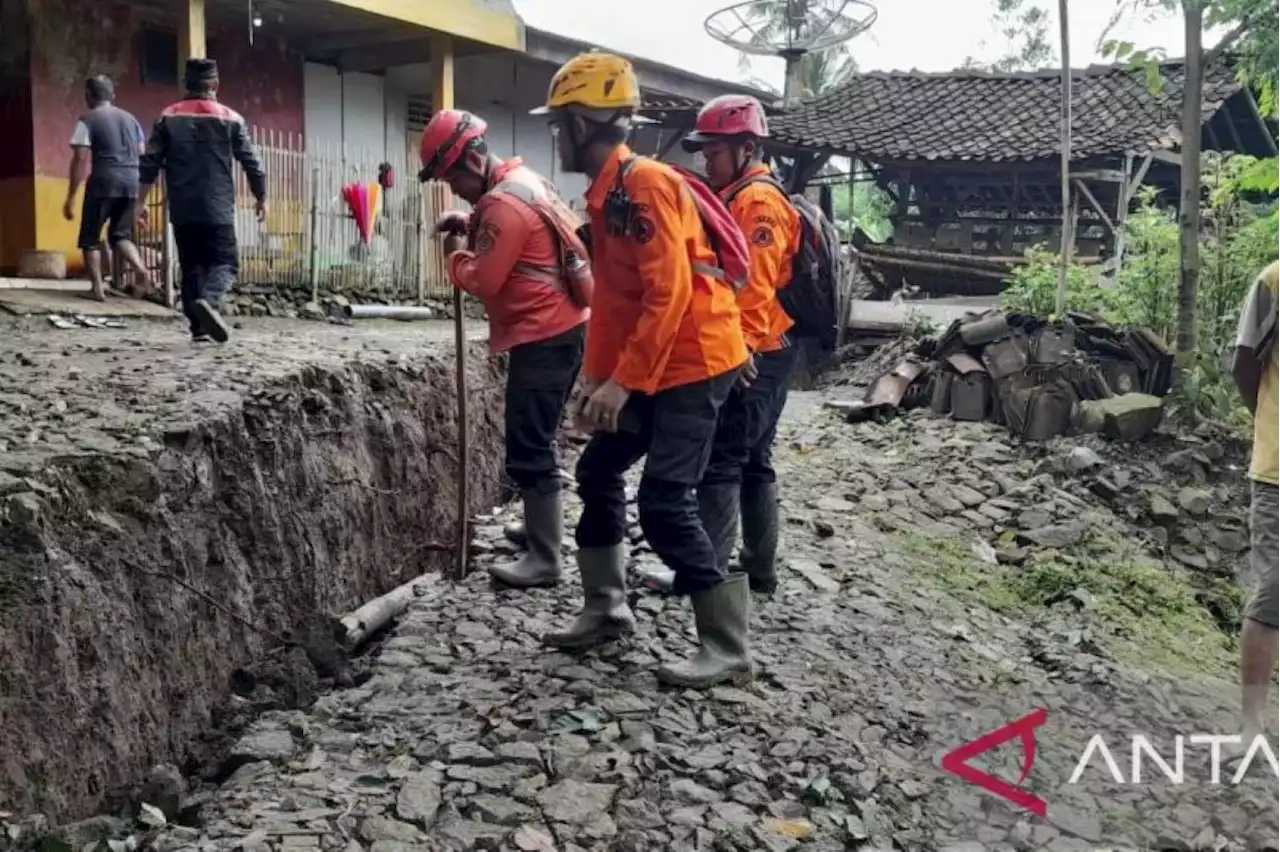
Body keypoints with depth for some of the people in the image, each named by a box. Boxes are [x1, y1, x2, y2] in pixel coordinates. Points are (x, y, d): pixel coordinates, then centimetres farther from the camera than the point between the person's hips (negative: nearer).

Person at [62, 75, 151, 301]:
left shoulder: (88, 120, 0)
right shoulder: (130, 119, 16)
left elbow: (80, 160, -8)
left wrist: (71, 197, -6)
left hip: (103, 182, -5)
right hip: (131, 182, 5)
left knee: (90, 237, 7)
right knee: (120, 234, 16)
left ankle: (98, 287, 1)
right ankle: (141, 268, -9)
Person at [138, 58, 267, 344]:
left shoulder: (168, 117, 6)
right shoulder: (230, 118, 0)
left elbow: (150, 162, 3)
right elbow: (251, 162, 1)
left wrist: (142, 201, 9)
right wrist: (261, 198, 14)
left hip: (182, 210, 3)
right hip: (218, 209, -3)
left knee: (191, 266, 12)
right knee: (225, 262, 0)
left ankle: (199, 327, 11)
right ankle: (208, 301, -30)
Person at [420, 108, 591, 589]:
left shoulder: (504, 203, -18)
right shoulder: (521, 180, 13)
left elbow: (482, 281, -17)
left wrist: (454, 254, 1)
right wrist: (472, 226, 10)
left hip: (544, 338, -11)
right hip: (561, 329, 11)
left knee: (529, 449, -9)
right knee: (537, 441, 19)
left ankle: (544, 561, -5)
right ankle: (541, 530, 32)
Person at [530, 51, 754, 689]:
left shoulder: (645, 185, -17)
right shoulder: (605, 196, 14)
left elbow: (670, 293, -24)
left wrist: (623, 381, -24)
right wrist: (595, 380, 16)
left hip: (693, 365, -10)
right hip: (649, 370, 10)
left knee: (663, 504, -13)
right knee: (597, 471, 14)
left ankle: (727, 649, -2)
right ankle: (606, 610, 26)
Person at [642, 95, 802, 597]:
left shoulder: (758, 201, -12)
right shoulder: (740, 199, 21)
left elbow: (755, 285, -22)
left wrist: (742, 347, -27)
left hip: (752, 357, -10)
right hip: (760, 353, 10)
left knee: (720, 462, -8)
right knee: (753, 461, 12)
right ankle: (760, 570, 18)